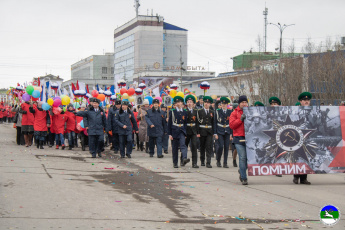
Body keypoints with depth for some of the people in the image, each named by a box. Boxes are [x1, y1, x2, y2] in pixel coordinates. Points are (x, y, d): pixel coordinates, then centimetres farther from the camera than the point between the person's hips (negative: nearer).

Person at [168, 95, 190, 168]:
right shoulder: (172, 112, 3)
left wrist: (185, 133, 8)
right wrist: (169, 134, -4)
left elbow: (186, 123, 14)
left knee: (183, 145, -19)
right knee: (175, 148, 4)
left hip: (182, 131, 1)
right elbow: (169, 123, 2)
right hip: (175, 131, -1)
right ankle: (175, 163, 12)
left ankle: (184, 159, -36)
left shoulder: (184, 112, 10)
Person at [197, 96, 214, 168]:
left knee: (209, 147, -8)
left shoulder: (212, 112, 10)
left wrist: (213, 132, 6)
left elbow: (213, 123, 13)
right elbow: (197, 122, 0)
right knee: (202, 147, 7)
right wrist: (198, 132, -7)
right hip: (202, 131, -1)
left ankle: (208, 163, -11)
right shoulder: (199, 111, 3)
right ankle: (202, 161, 21)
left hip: (209, 132, 1)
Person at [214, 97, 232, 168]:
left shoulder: (230, 112, 8)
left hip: (227, 133, 2)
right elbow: (215, 123, 2)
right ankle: (218, 161, 7)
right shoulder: (217, 112, 2)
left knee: (226, 147, 0)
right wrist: (215, 133, -4)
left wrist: (231, 134, 6)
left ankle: (225, 163, 7)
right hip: (219, 132, -2)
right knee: (220, 146, -13)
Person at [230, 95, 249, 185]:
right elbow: (231, 125, -4)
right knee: (242, 157, -9)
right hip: (239, 138, -3)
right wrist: (240, 119, -14)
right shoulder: (235, 113, 6)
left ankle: (241, 171, 31)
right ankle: (244, 178, -4)